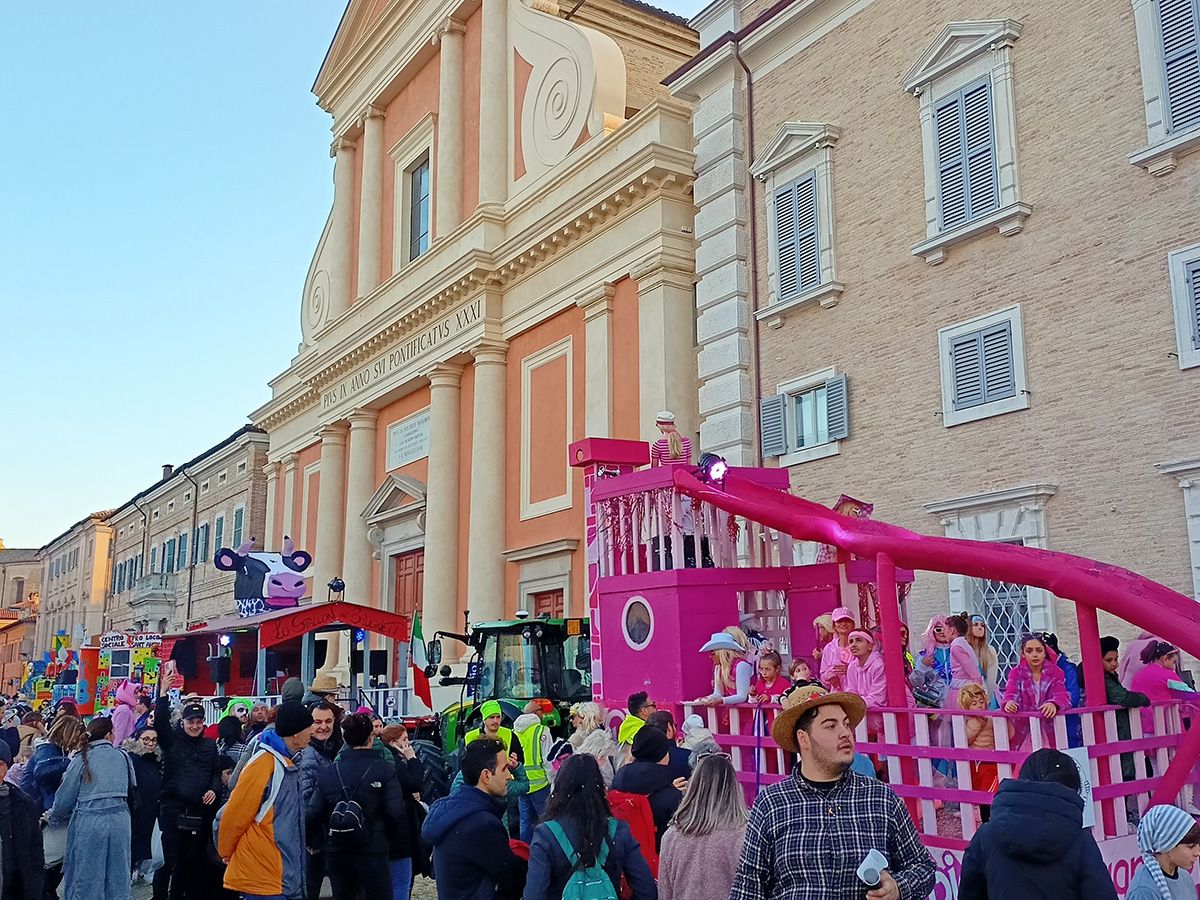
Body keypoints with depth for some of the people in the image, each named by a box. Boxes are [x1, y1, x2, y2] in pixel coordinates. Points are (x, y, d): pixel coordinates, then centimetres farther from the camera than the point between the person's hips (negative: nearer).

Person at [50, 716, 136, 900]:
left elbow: (66, 794, 2)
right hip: (119, 821, 2)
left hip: (89, 822, -2)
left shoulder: (82, 758, -3)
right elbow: (132, 786, 17)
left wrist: (54, 818, 18)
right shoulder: (122, 757, 4)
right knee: (118, 876, 12)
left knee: (84, 878, 9)